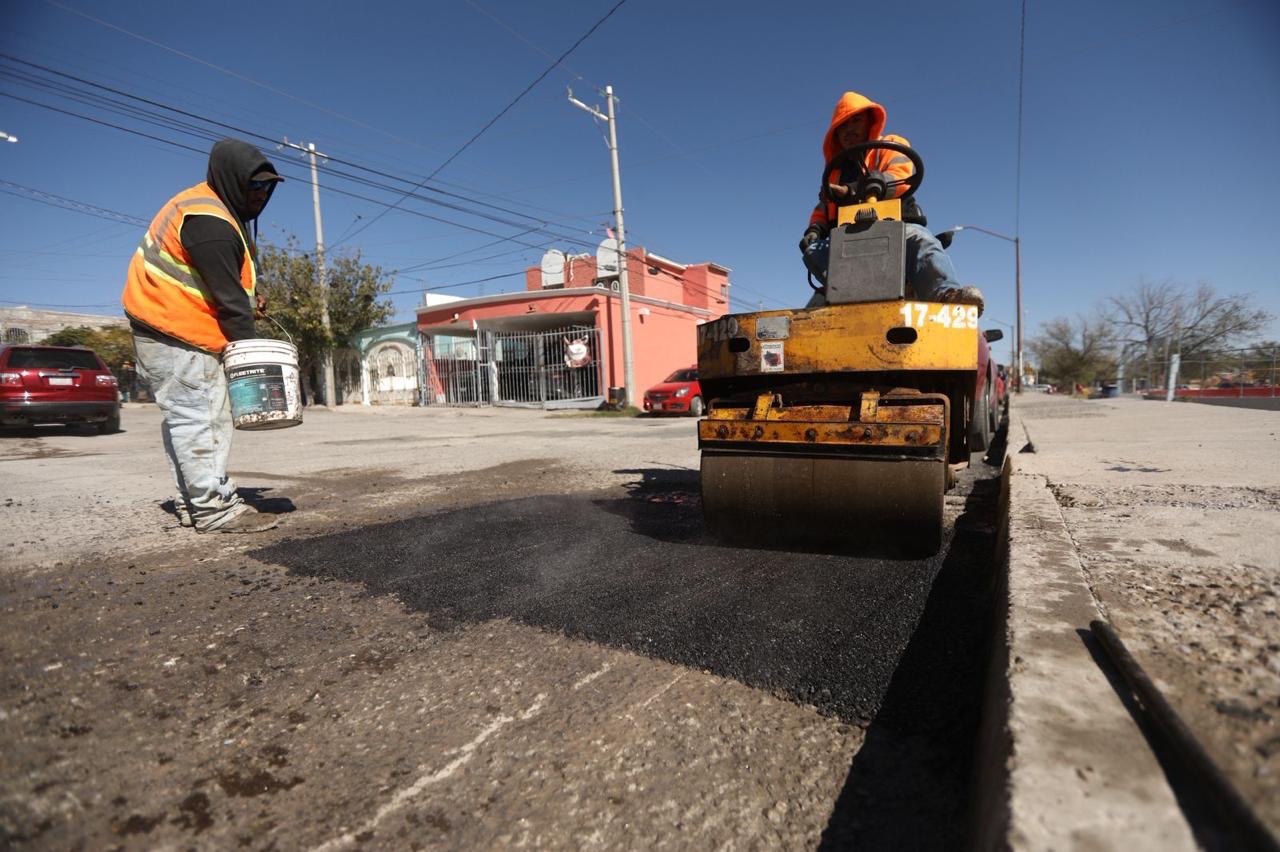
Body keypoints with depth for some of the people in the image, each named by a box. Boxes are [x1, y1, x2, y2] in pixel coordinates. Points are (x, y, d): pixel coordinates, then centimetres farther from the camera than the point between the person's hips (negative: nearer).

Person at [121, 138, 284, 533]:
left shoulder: (208, 207, 15)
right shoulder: (209, 222, -19)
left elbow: (224, 283, 20)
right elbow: (227, 297, -20)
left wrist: (248, 296, 3)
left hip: (170, 327, 11)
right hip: (174, 332, -11)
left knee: (189, 416, 10)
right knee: (199, 415, -12)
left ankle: (194, 502, 15)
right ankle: (215, 508, -11)